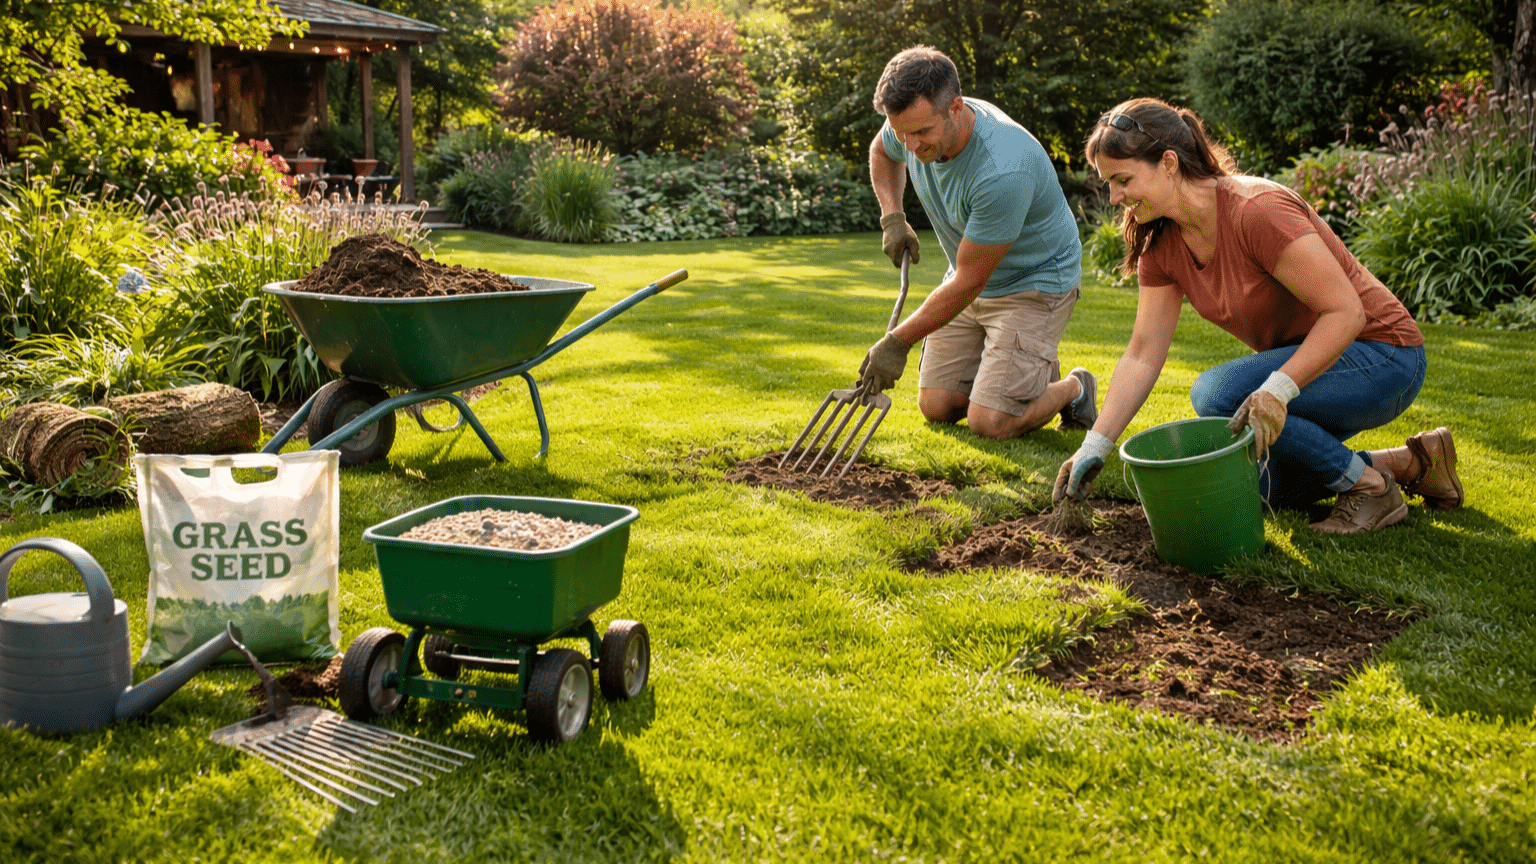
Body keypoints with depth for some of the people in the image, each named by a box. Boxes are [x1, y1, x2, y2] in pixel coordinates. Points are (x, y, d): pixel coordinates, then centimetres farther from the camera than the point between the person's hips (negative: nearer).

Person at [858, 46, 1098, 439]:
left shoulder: (1004, 171, -38)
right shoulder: (917, 123, -15)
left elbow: (967, 283, -29)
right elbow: (882, 152, 15)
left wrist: (898, 343, -23)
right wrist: (892, 217, -2)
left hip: (1034, 284, -7)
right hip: (971, 277, 7)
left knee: (990, 422, -16)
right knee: (936, 407, 3)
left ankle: (1074, 388, 13)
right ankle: (1034, 369, 28)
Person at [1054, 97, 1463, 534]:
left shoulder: (1257, 210, -28)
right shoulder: (1161, 244, -4)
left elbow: (1346, 311, -28)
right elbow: (1142, 355, -1)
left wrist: (1278, 390, -38)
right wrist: (1093, 448, -8)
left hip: (1383, 356, -9)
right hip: (1307, 360, 9)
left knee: (1217, 393, -28)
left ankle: (1370, 486, -10)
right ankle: (1410, 463, 16)